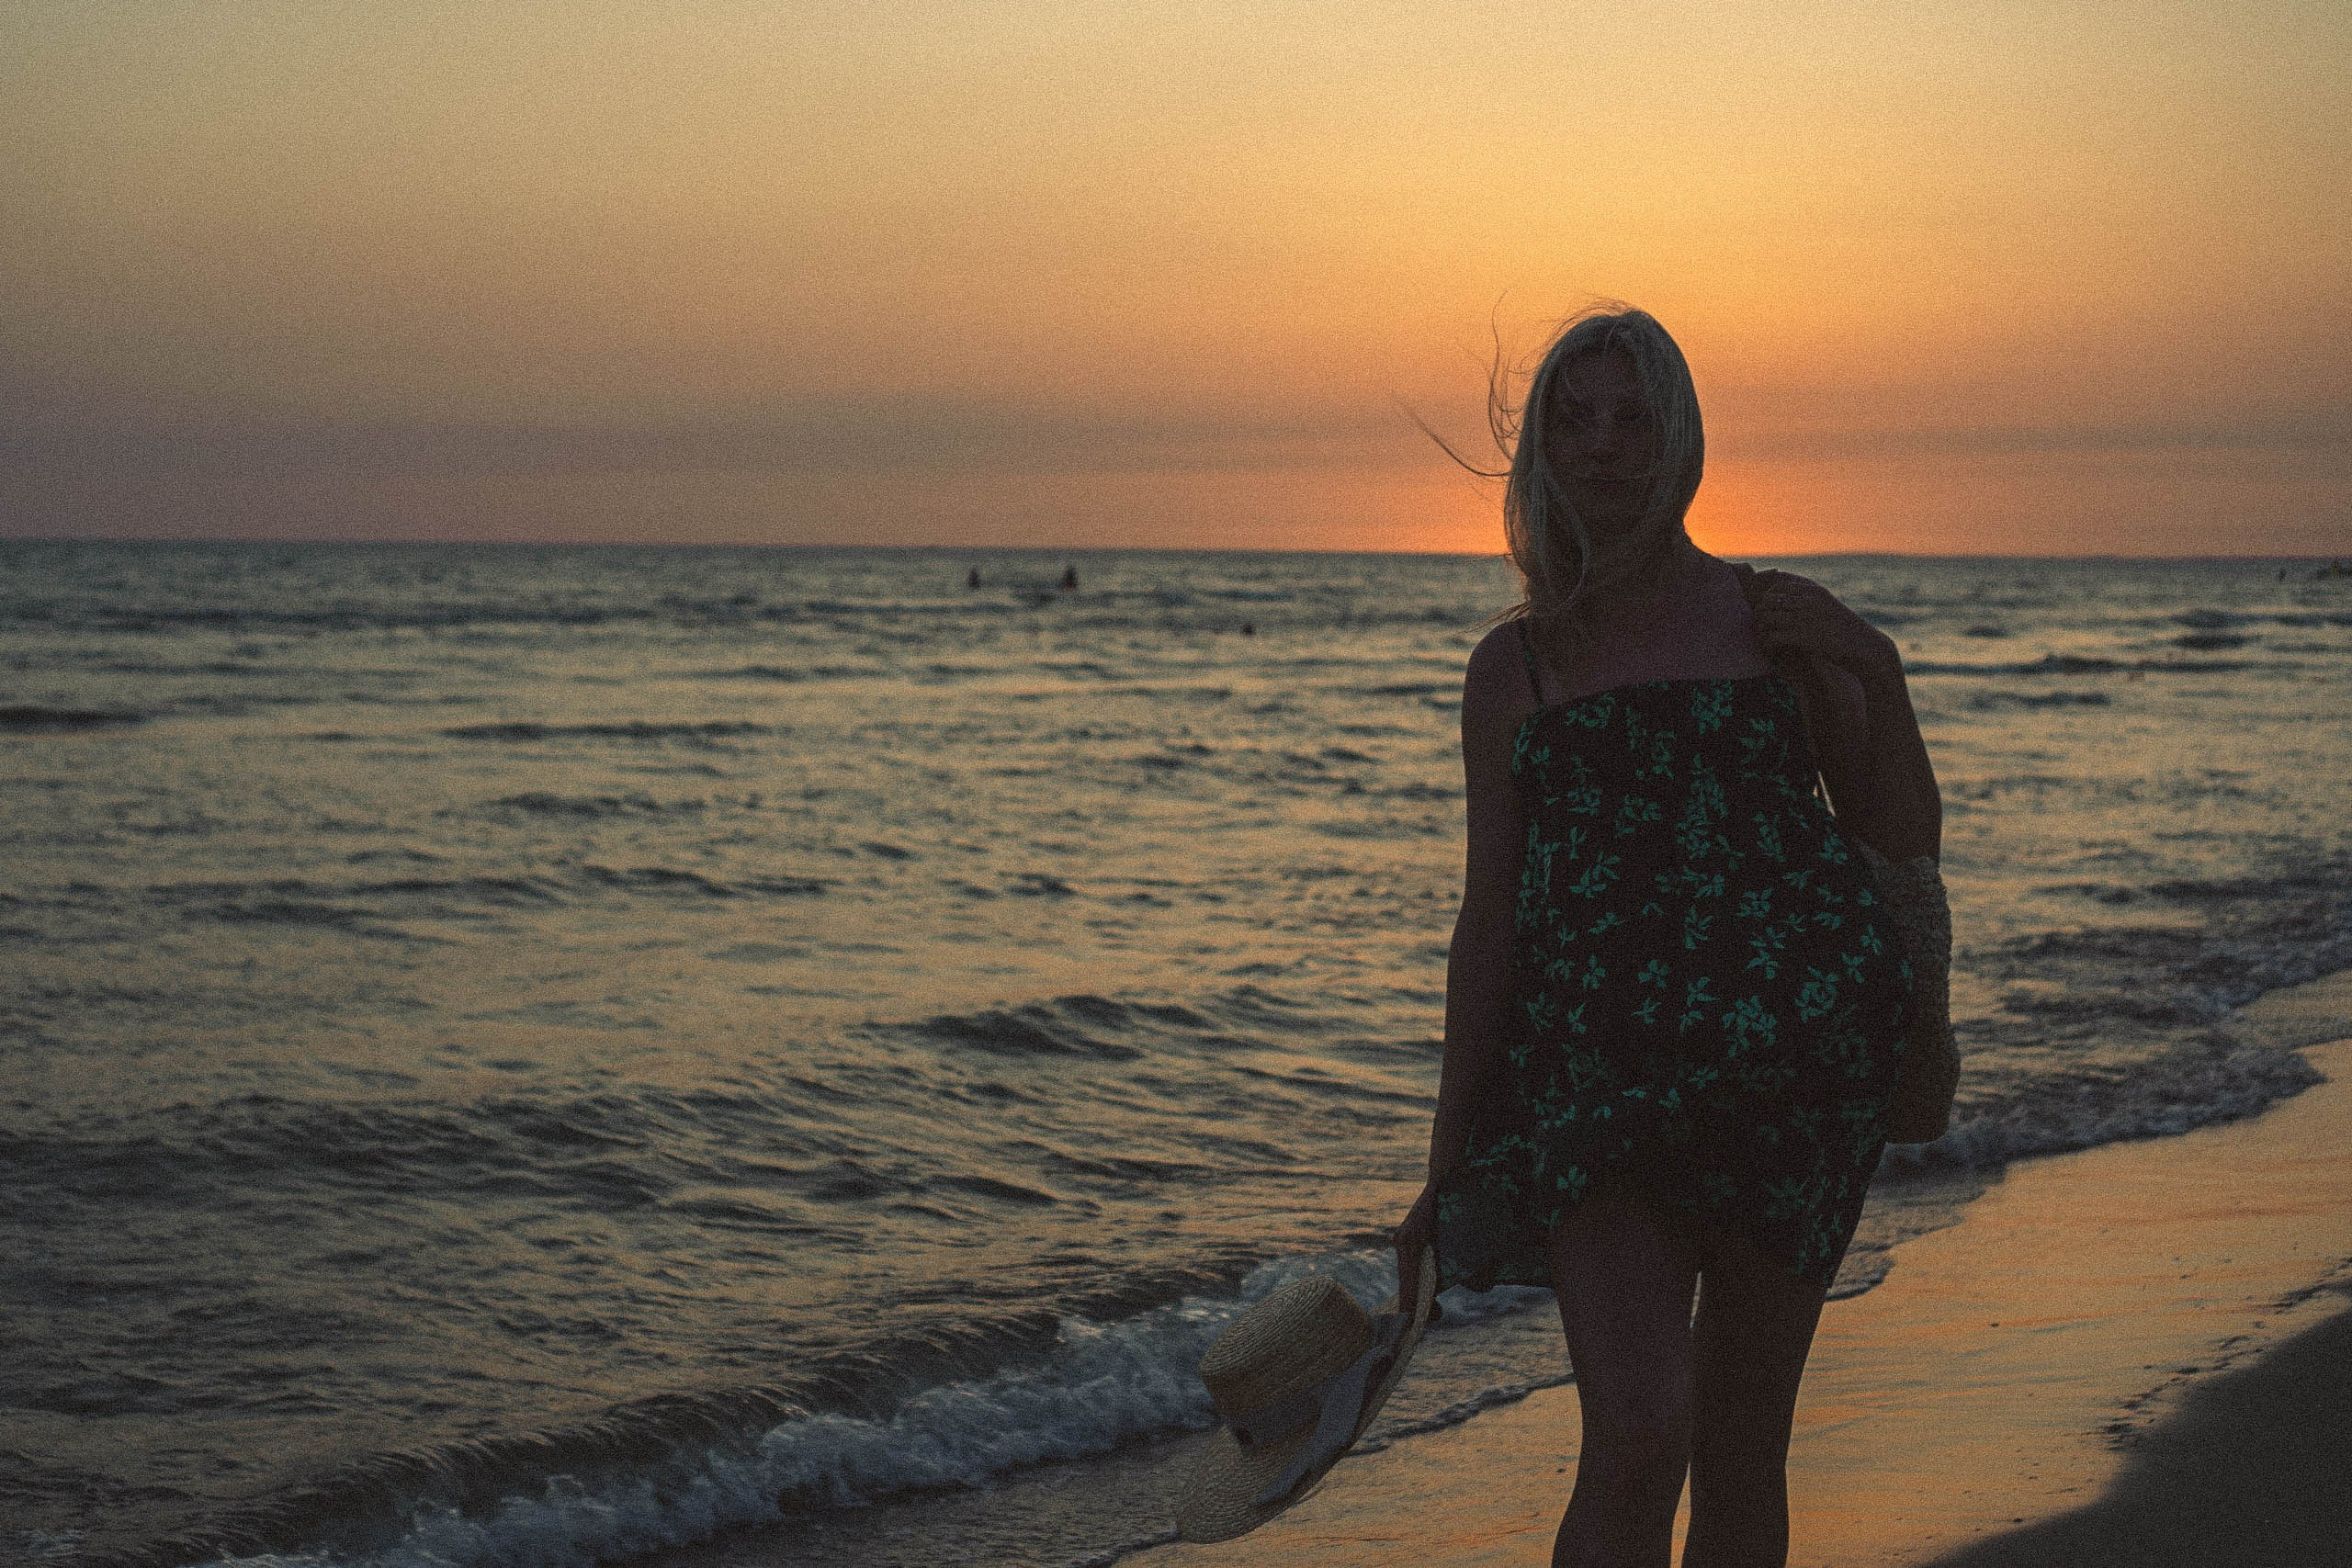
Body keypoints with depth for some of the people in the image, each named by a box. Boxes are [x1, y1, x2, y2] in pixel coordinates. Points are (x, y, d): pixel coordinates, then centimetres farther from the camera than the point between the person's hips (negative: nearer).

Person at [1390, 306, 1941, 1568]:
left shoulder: (1784, 622, 11)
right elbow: (1488, 920, 11)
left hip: (1793, 1058, 1)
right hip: (1594, 1071, -1)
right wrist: (1447, 1163, 8)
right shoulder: (1515, 665, 12)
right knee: (1637, 1437, -18)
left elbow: (1907, 848, 12)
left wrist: (1878, 675, -3)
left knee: (1741, 1455, 6)